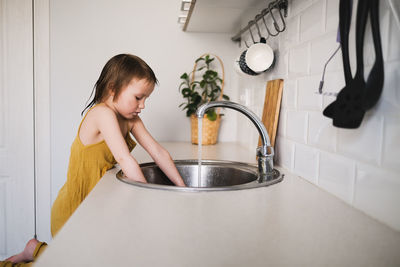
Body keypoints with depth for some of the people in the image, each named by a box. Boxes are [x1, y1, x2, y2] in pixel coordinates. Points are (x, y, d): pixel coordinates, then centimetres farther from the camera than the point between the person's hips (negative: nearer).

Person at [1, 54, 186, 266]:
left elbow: (158, 152, -4)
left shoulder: (131, 120, 0)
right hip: (74, 208, -8)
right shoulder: (102, 113, -24)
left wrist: (184, 190, -10)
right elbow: (124, 159, -32)